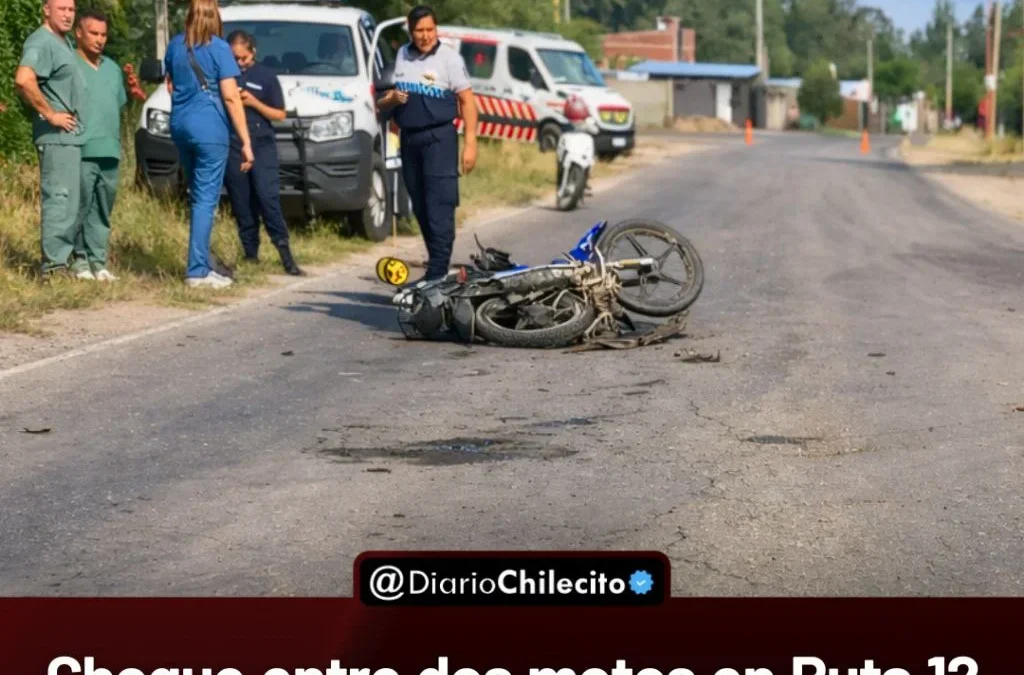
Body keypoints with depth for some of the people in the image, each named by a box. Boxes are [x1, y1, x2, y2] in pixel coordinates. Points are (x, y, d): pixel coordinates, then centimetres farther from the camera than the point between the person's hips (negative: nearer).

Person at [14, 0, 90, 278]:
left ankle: (65, 258, 19)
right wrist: (50, 114, -22)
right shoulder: (42, 42, -14)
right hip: (57, 136, -10)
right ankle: (55, 263, -9)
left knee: (69, 198, 13)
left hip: (72, 135, 10)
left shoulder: (64, 42, 17)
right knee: (59, 196, -10)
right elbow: (23, 80, -29)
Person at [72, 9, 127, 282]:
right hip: (81, 152, -6)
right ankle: (79, 259, -1)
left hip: (110, 152, 6)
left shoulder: (112, 68, 20)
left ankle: (98, 261, 9)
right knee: (80, 208, -6)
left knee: (103, 211, 6)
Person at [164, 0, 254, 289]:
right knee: (206, 199, -4)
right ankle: (197, 271, -6)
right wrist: (246, 141, -10)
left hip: (180, 126, 6)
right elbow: (230, 97, -12)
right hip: (209, 128, -6)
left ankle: (202, 265, 18)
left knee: (198, 197, 15)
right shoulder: (219, 48, -9)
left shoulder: (175, 46, 9)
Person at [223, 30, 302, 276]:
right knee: (242, 205, 4)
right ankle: (250, 254, 11)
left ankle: (284, 252, -13)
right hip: (232, 147, 2)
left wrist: (254, 102, -9)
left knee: (268, 197, -14)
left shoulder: (266, 76, 6)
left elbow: (280, 114, 5)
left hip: (262, 146, -2)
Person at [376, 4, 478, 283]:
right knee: (420, 208, 8)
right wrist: (391, 100, -9)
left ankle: (437, 272, -15)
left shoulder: (449, 57, -3)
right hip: (408, 139, 6)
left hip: (438, 138, -6)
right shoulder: (402, 56, 12)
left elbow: (467, 101, -5)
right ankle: (436, 265, 17)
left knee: (439, 207, -11)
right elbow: (383, 104, 16)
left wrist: (470, 144, -13)